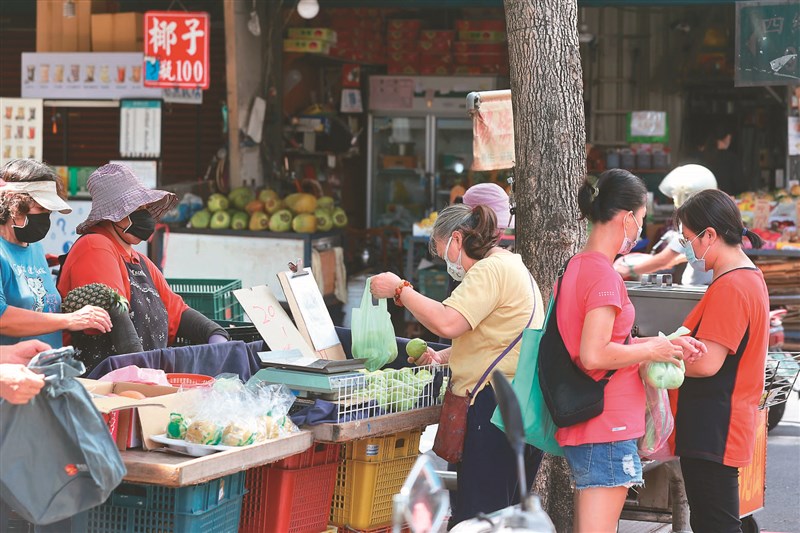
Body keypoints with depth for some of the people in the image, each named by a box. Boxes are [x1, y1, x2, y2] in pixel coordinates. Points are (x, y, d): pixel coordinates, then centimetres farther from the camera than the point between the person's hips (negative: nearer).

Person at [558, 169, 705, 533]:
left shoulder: (576, 267, 13)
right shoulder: (603, 274, -17)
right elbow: (595, 355, -24)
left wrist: (662, 343, 13)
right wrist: (651, 350, -10)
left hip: (582, 428, 10)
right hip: (606, 431, -10)